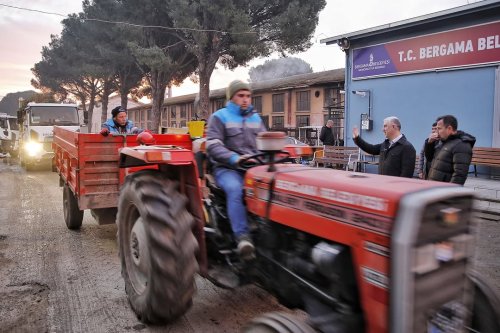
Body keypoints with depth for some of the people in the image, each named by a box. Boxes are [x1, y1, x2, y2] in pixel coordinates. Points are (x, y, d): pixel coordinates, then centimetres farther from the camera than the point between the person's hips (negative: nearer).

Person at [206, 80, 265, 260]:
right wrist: (235, 158, -25)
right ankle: (243, 236, -38)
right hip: (227, 168, -4)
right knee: (235, 189, -37)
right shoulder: (219, 117, 4)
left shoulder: (255, 118, 20)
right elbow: (213, 146, -9)